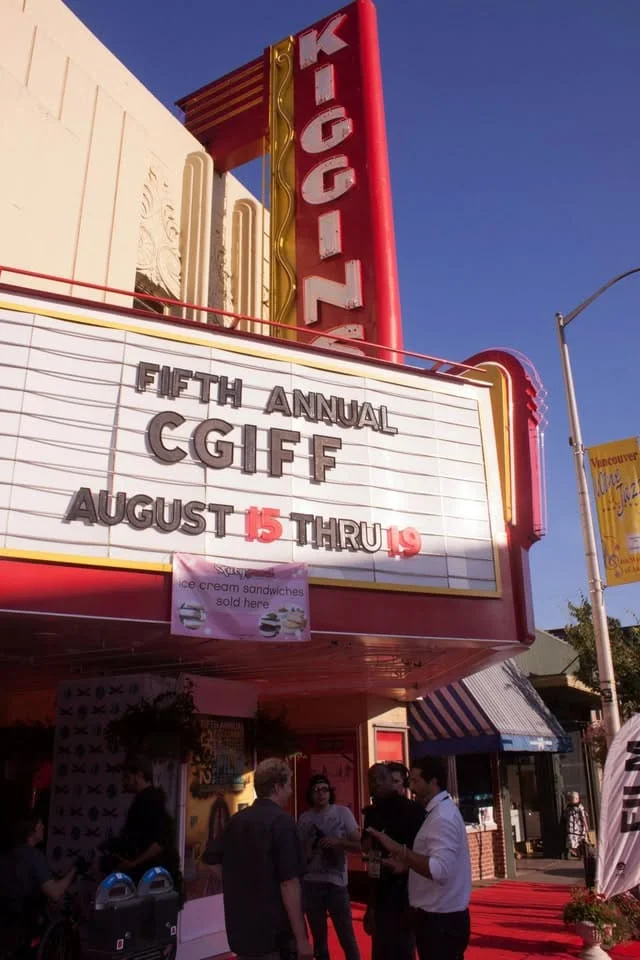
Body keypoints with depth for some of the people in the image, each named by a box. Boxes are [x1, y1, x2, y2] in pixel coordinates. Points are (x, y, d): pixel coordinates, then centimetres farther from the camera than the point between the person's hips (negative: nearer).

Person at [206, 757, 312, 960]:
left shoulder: (236, 820, 6)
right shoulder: (282, 821, -16)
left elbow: (213, 860, 17)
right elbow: (289, 883, -21)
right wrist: (301, 938, -18)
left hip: (241, 930, 7)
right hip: (275, 932, -7)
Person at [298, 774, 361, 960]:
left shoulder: (342, 812, -3)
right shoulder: (304, 818, 4)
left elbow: (359, 844, -5)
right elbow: (299, 851, 13)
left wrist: (337, 842, -20)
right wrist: (306, 854, -9)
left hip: (336, 882, -3)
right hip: (311, 883, 3)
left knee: (346, 936, 1)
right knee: (318, 938, 15)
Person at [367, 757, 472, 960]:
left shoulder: (443, 816, -20)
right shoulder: (439, 812, 12)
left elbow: (440, 870, -31)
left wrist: (399, 849, -29)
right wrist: (406, 864, 7)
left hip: (442, 920, -10)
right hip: (437, 916, 10)